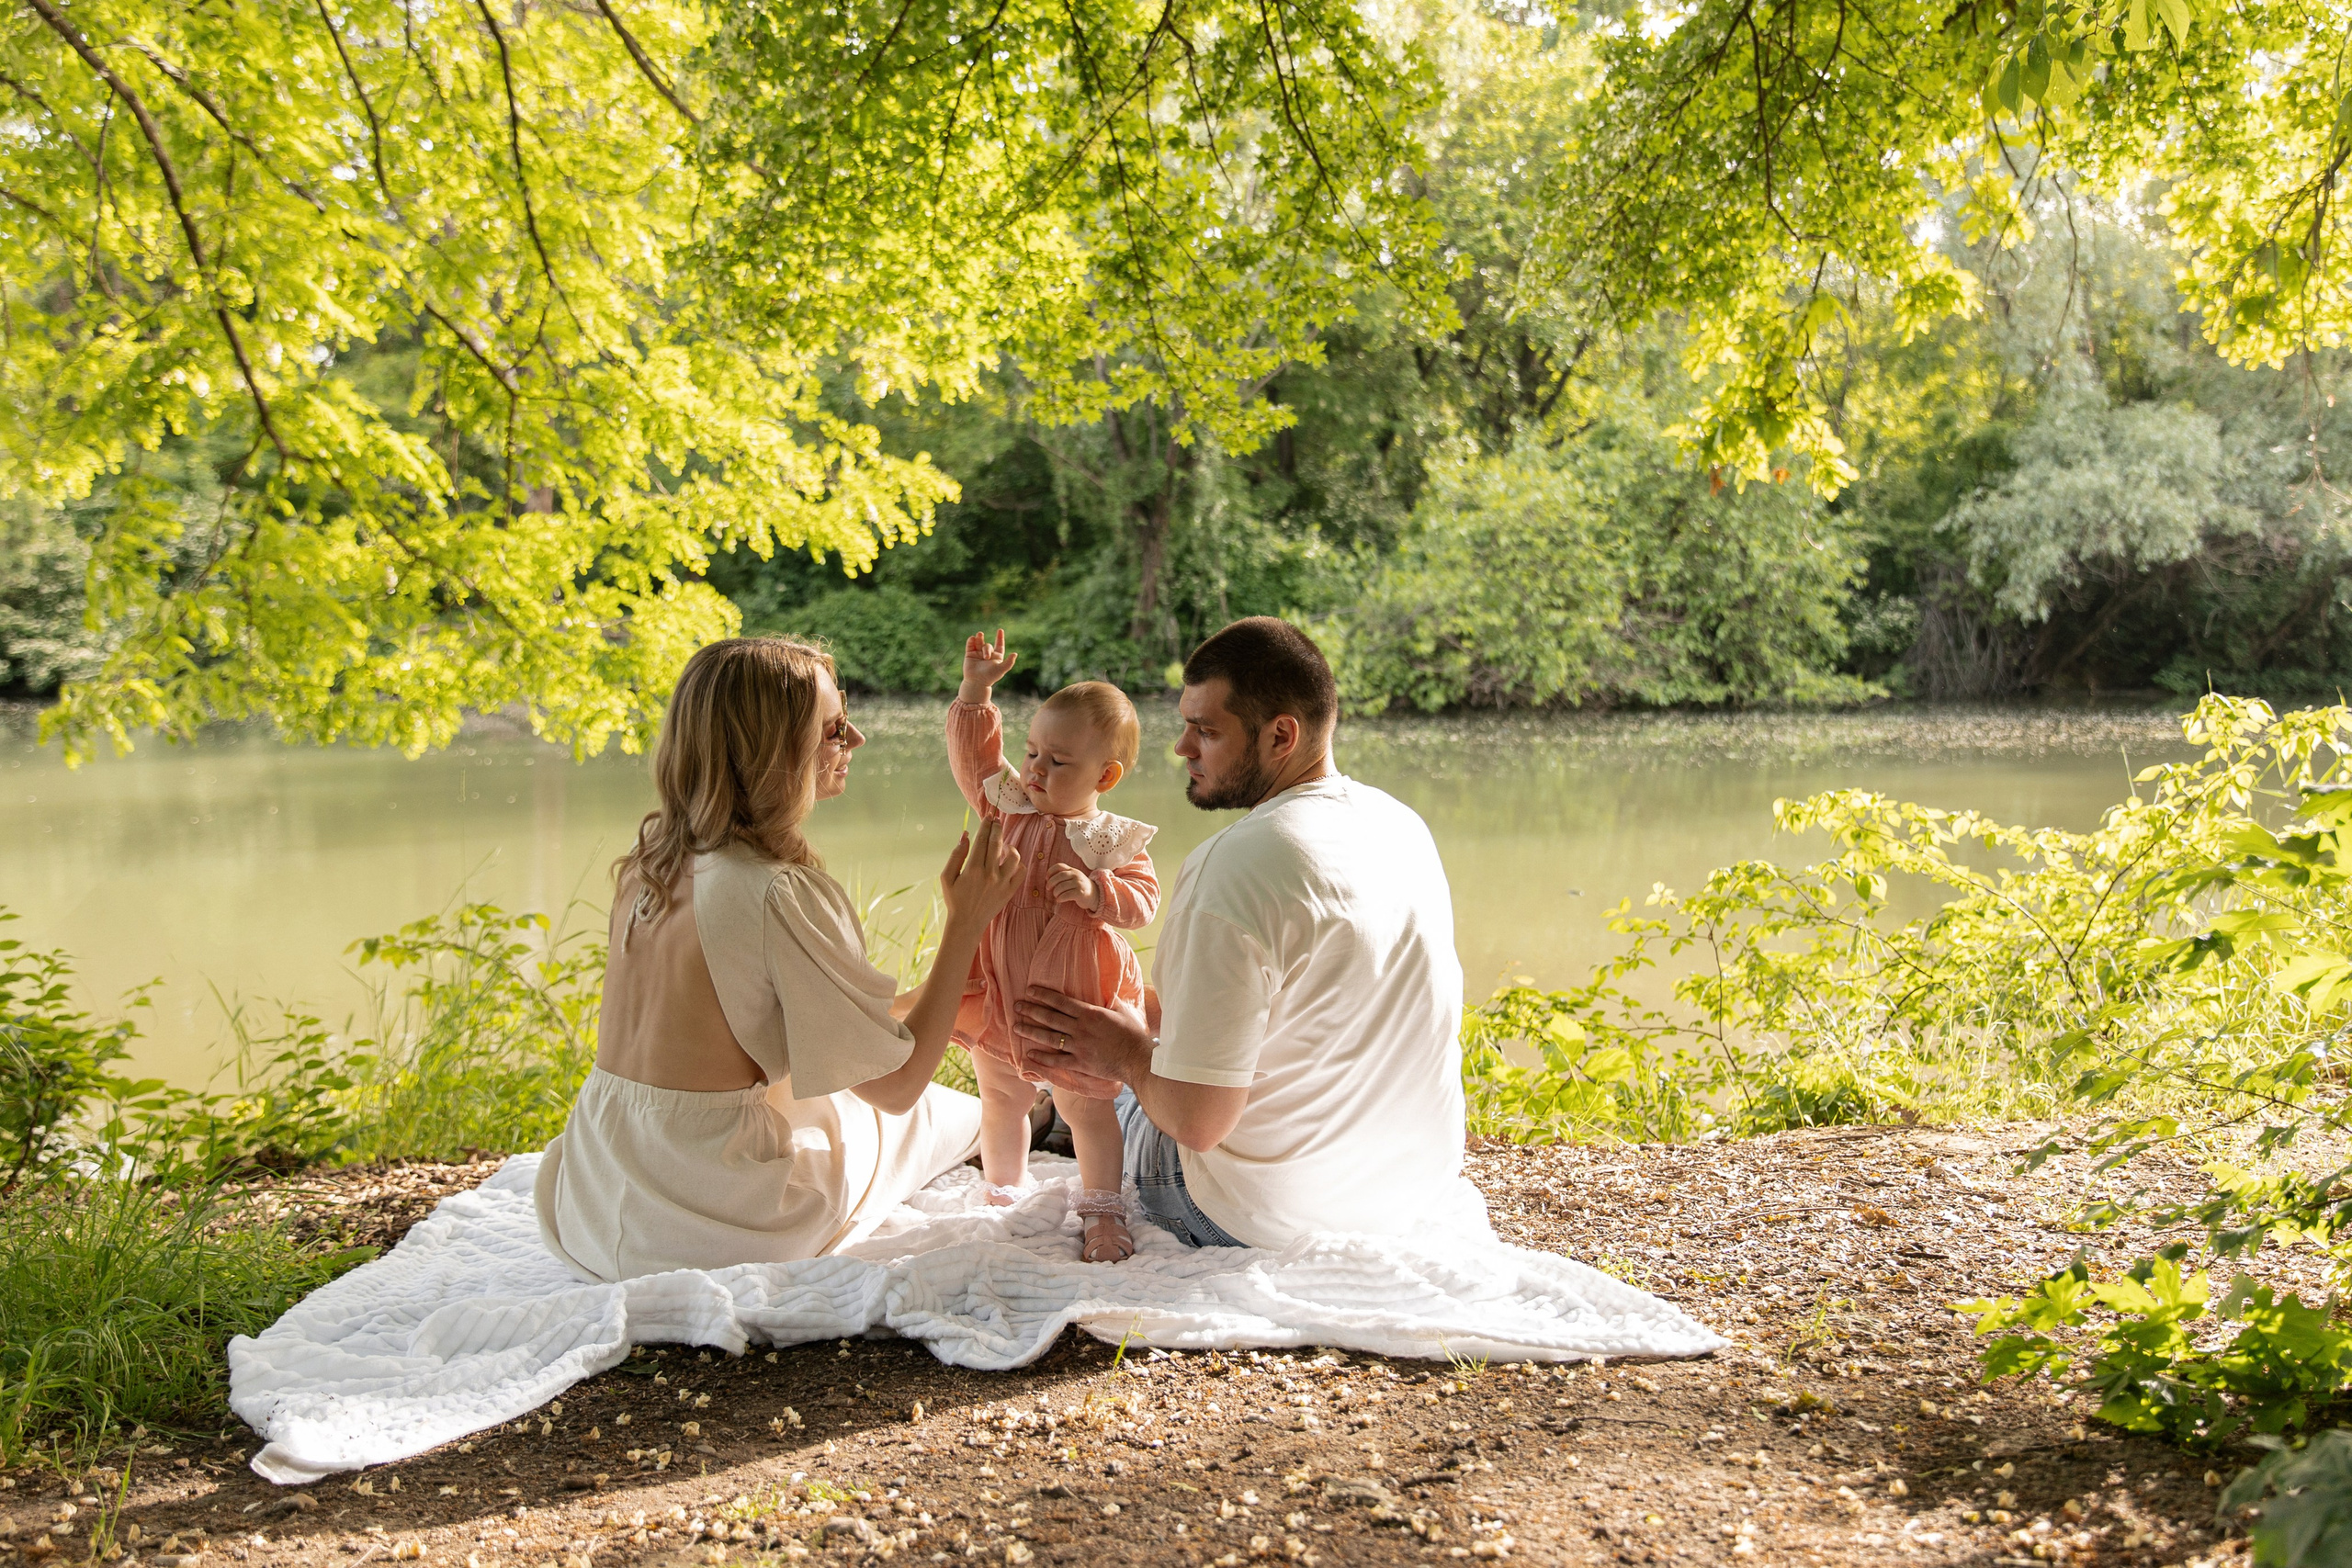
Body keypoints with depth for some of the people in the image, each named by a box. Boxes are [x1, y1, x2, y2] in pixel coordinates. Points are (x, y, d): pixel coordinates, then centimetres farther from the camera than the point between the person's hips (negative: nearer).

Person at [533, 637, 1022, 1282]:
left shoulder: (650, 856, 3)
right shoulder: (782, 896, -21)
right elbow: (896, 1084, -13)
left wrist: (918, 1000, 22)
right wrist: (966, 923, -7)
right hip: (712, 1220, -6)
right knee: (952, 1114, 19)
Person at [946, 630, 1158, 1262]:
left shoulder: (1113, 841, -10)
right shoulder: (1010, 807, -1)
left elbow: (1141, 901, -12)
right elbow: (973, 756, 5)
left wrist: (1096, 892, -29)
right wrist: (975, 692, -5)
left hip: (1076, 1002, -4)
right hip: (999, 995, 4)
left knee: (1088, 1110, 9)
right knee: (1000, 1107, 20)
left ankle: (1104, 1214, 23)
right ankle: (1002, 1195, 41)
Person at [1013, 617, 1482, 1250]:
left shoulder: (1236, 870, -27)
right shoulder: (1403, 825, -2)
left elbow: (1196, 1121, -25)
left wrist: (1130, 1052, -6)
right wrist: (1149, 1023, 7)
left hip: (1274, 1219, -6)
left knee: (1120, 1102, 22)